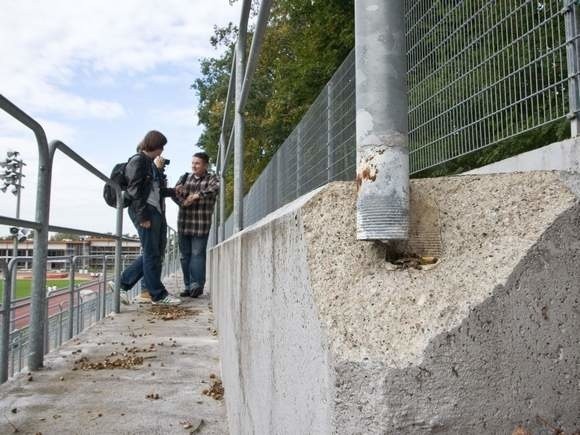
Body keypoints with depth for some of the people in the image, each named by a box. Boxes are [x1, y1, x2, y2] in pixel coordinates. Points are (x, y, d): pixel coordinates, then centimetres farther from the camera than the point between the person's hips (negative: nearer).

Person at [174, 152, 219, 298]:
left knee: (197, 253, -8)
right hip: (184, 222, 4)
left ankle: (197, 285, -4)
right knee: (185, 254, 5)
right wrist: (182, 201, -17)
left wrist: (196, 195, -25)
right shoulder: (185, 177, 15)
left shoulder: (212, 178, 5)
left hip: (201, 222, -4)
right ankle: (188, 286, 12)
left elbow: (214, 188, -17)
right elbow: (175, 193, 5)